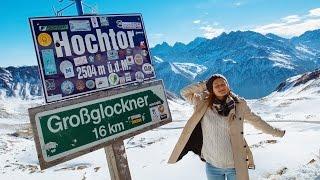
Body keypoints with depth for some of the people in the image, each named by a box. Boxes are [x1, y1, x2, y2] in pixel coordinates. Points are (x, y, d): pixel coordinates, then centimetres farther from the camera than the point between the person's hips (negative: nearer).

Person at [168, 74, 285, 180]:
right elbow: (184, 92, 2)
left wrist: (276, 132, 17)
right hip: (212, 166, 1)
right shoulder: (203, 104, -6)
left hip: (236, 165, 0)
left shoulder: (239, 105, -5)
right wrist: (204, 85, -6)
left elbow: (256, 121, 9)